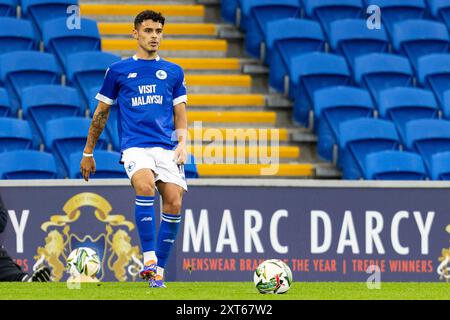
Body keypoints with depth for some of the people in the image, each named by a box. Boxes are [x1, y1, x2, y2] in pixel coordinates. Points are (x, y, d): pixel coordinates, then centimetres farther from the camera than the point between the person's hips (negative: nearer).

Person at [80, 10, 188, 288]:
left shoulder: (174, 72, 15)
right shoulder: (118, 71, 10)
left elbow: (180, 114, 17)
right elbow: (101, 113, 16)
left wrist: (182, 144, -1)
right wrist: (88, 153, 19)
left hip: (167, 147, 3)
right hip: (135, 145, -3)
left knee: (174, 202, -13)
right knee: (144, 185, -32)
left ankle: (159, 269, 1)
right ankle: (149, 258, -31)